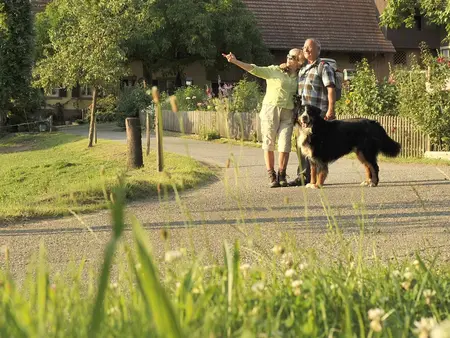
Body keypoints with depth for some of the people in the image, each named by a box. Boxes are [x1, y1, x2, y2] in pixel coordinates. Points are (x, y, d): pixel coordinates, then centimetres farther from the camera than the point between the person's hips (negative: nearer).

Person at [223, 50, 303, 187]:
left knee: (285, 144, -5)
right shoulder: (274, 71, 4)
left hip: (288, 114, 2)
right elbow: (255, 69, -5)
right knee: (269, 143, -1)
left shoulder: (299, 77, 14)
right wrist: (235, 61, -17)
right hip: (271, 109, -2)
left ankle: (282, 176, 6)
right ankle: (271, 176, 4)